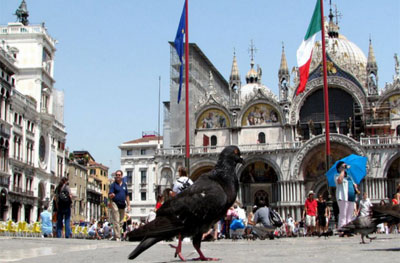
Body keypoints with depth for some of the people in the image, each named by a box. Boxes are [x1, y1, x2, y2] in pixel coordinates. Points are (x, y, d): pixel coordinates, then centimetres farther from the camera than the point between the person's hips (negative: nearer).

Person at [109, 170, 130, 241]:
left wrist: (128, 204, 16)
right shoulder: (113, 184, -1)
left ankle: (116, 236, 17)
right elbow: (109, 195, -8)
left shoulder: (124, 185, 14)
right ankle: (117, 237, -12)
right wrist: (111, 195, -32)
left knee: (121, 222, 8)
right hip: (115, 204, -6)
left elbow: (127, 195, 20)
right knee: (116, 221, -10)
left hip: (122, 205, 6)